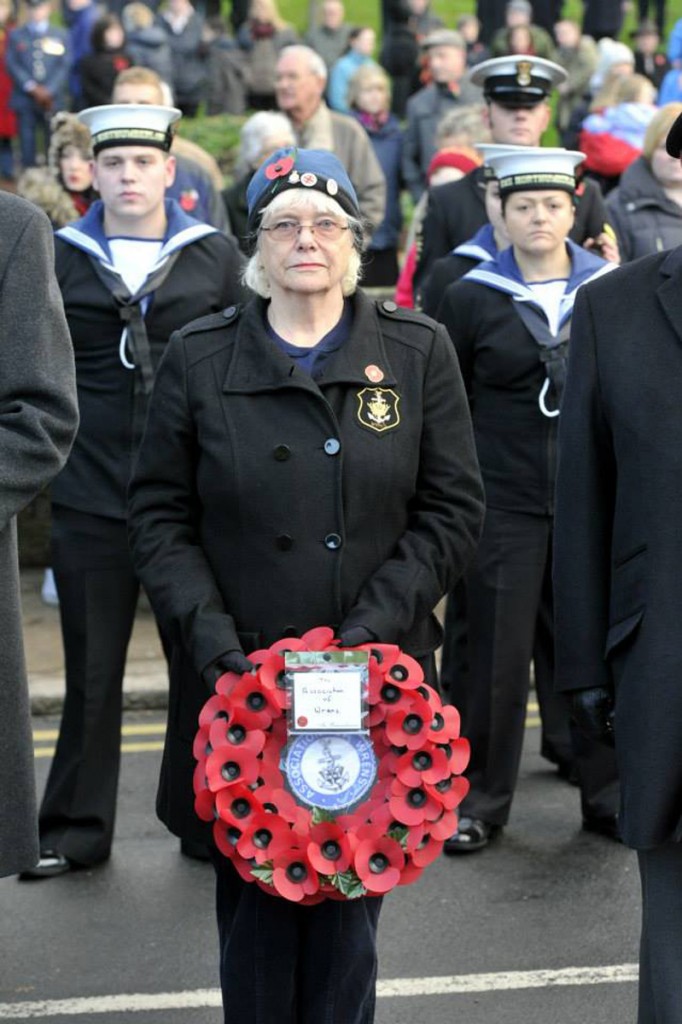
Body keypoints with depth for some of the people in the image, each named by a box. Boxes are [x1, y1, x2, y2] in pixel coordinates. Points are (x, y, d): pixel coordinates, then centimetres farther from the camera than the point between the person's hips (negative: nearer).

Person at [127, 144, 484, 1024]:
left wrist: (380, 615, -9)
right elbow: (158, 513, 5)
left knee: (349, 896, 3)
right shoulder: (199, 358, 5)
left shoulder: (417, 351, 6)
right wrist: (203, 622, -9)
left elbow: (452, 508, 4)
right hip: (239, 675, 0)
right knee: (253, 899, 2)